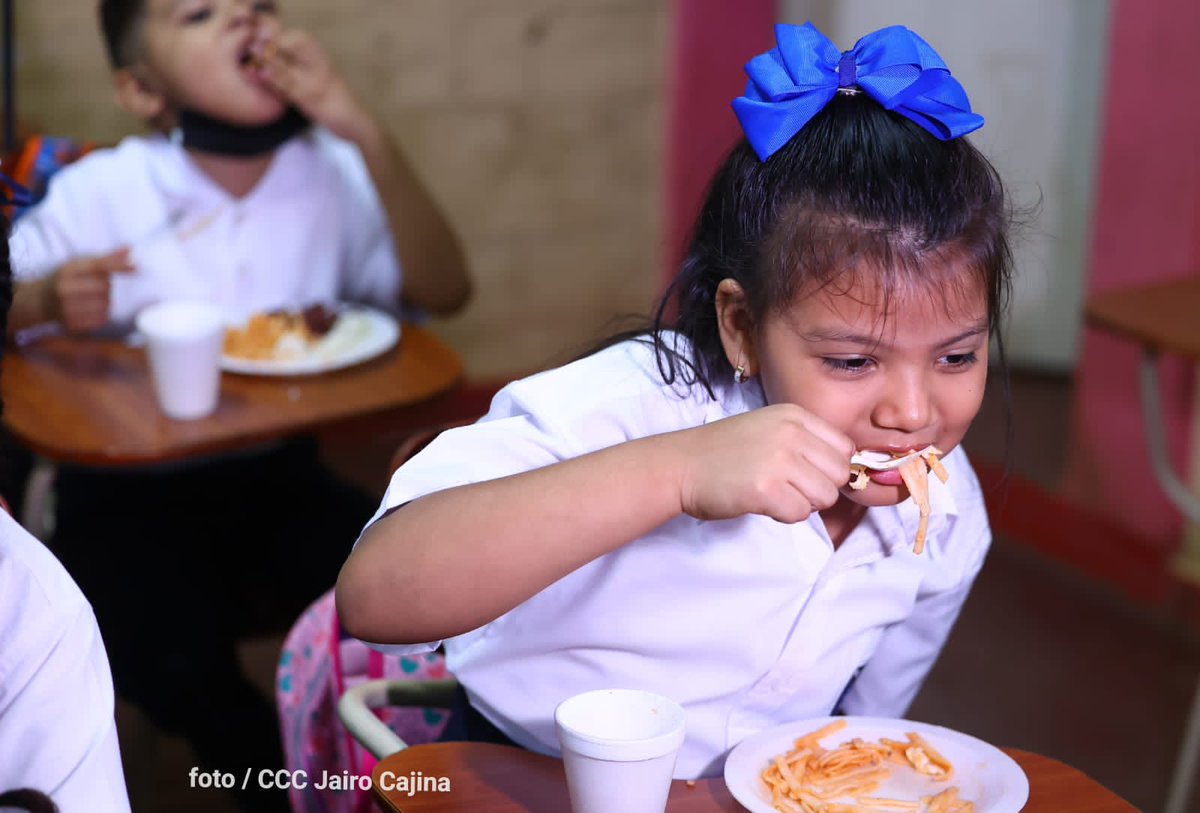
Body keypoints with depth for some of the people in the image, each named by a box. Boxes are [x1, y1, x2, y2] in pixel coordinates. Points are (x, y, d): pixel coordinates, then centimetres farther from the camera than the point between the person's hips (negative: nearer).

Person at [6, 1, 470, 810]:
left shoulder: (331, 175, 0)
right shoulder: (95, 197, -7)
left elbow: (444, 291, -10)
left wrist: (364, 133, -19)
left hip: (280, 473, 3)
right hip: (130, 493, -2)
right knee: (176, 666, -27)